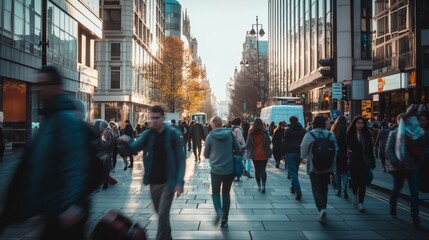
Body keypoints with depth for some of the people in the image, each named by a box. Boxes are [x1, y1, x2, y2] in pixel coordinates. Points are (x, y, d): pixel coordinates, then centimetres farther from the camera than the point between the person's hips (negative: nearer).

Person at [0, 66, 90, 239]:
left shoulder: (68, 118, -17)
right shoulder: (49, 118, 13)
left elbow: (75, 164, -27)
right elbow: (37, 163, 19)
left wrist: (74, 204, -34)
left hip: (63, 209, -9)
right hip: (52, 207, 9)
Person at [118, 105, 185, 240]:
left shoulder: (172, 135, -10)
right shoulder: (147, 135, -1)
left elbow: (181, 159, -10)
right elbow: (133, 149, -11)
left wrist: (180, 181, -18)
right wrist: (125, 142, -34)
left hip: (168, 182, -4)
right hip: (153, 182, 4)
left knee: (163, 214, -8)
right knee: (160, 213, 19)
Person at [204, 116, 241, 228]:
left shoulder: (210, 136, -8)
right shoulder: (230, 134, -4)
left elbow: (206, 155, 2)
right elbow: (239, 149, 1)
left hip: (216, 170, -1)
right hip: (229, 170, 2)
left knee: (215, 192, 18)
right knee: (226, 193, 16)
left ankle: (219, 210, -9)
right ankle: (224, 220, 18)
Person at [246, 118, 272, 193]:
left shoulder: (251, 132, -8)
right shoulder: (264, 131, -9)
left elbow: (247, 144, -5)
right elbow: (269, 142, -3)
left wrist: (247, 148, 15)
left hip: (254, 155, 1)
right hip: (264, 154, 0)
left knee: (257, 170, 12)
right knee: (263, 170, 6)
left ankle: (259, 186, 15)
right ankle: (263, 185, -9)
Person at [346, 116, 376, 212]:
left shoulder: (367, 134, 2)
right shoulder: (350, 134, -2)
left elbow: (370, 149, 3)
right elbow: (347, 146, -5)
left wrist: (372, 162, 2)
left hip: (364, 163, 1)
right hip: (353, 162, 0)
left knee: (363, 183, -1)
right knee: (355, 181, 10)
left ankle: (360, 203, 7)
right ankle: (355, 195, 40)